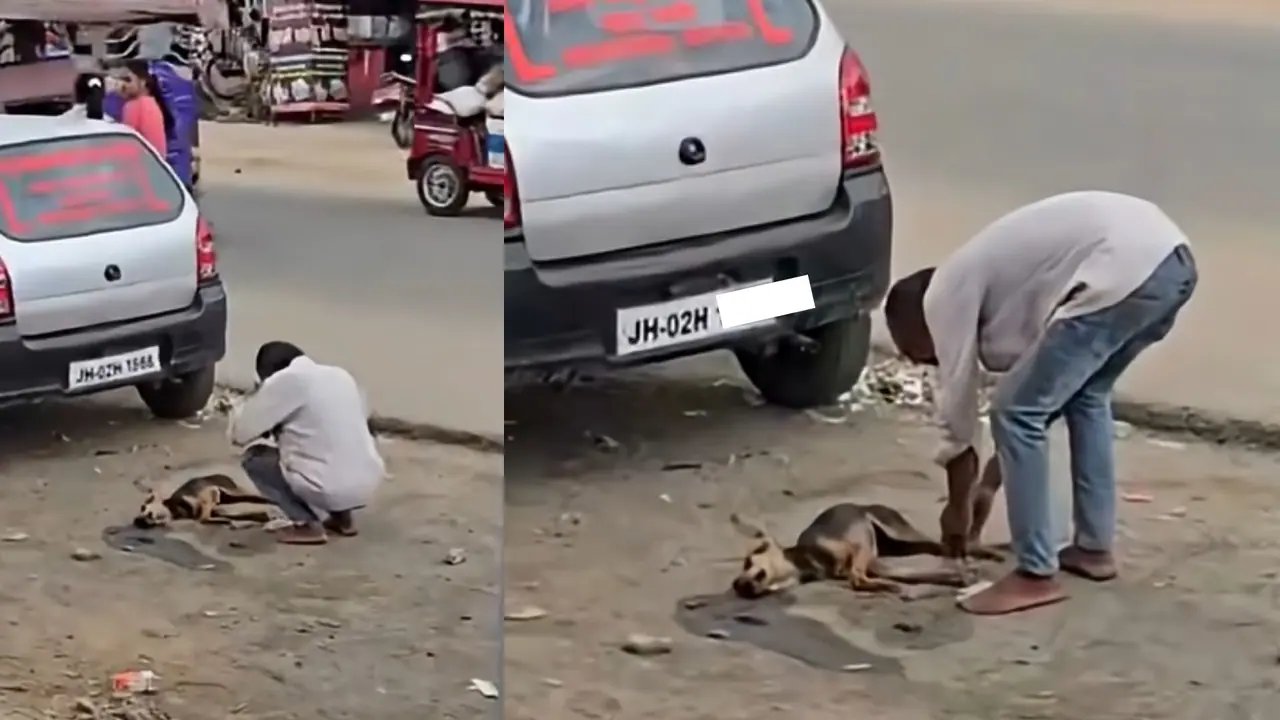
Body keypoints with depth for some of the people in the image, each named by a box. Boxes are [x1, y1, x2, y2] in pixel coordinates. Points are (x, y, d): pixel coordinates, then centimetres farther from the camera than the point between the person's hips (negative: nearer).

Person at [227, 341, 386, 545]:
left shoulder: (285, 381, -6)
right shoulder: (341, 375, 13)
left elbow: (241, 431, 0)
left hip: (331, 490, -7)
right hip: (369, 484, 7)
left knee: (253, 458, 13)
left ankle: (307, 524, 5)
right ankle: (342, 516, 23)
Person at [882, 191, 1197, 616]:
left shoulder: (944, 295, 7)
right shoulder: (979, 280, 32)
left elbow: (957, 413, 12)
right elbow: (1040, 394, 38)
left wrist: (958, 506, 26)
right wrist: (989, 486, 43)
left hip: (1125, 273, -10)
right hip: (1170, 259, 10)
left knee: (1017, 413, 2)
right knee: (1085, 394, 30)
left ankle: (1036, 575, 7)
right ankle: (1093, 548, 33)